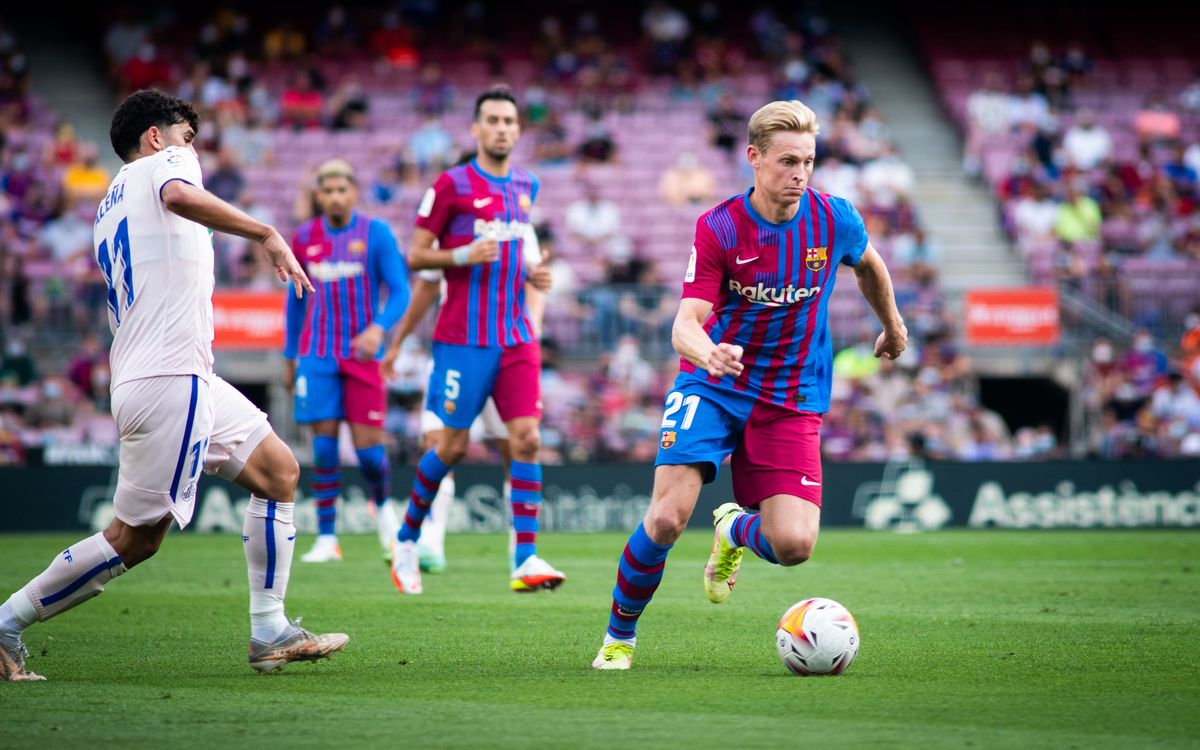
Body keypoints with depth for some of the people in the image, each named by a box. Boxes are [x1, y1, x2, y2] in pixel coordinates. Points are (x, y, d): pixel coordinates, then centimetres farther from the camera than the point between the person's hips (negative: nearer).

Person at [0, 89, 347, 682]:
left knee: (279, 470, 10)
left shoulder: (109, 207, 25)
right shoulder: (164, 163, 0)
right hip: (169, 379, -10)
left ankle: (270, 633, 6)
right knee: (137, 537, -8)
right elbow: (180, 196, -26)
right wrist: (265, 233, -26)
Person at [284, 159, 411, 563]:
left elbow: (400, 292, -6)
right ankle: (326, 538, 0)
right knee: (324, 446, -5)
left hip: (363, 352, -2)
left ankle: (382, 505, 28)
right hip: (318, 355, 2)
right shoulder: (304, 238, 6)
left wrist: (379, 328, -24)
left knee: (369, 448, -3)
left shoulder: (376, 233, -3)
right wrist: (290, 357, 18)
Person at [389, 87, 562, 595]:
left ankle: (526, 559, -11)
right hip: (463, 338, -5)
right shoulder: (452, 185, -5)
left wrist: (532, 272, 8)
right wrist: (464, 255, -19)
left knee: (527, 438, -8)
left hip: (516, 338, 5)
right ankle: (407, 539, 22)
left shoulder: (526, 186, 13)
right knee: (452, 447, 0)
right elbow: (416, 256, -3)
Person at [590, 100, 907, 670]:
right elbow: (686, 323, -20)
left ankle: (734, 531, 24)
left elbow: (869, 264, 18)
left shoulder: (833, 220, -7)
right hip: (712, 387, -2)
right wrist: (708, 353, -43)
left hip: (792, 400, 2)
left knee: (794, 544, -15)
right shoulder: (718, 228, -13)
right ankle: (619, 635, 5)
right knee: (668, 518, -21)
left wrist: (891, 324, 34)